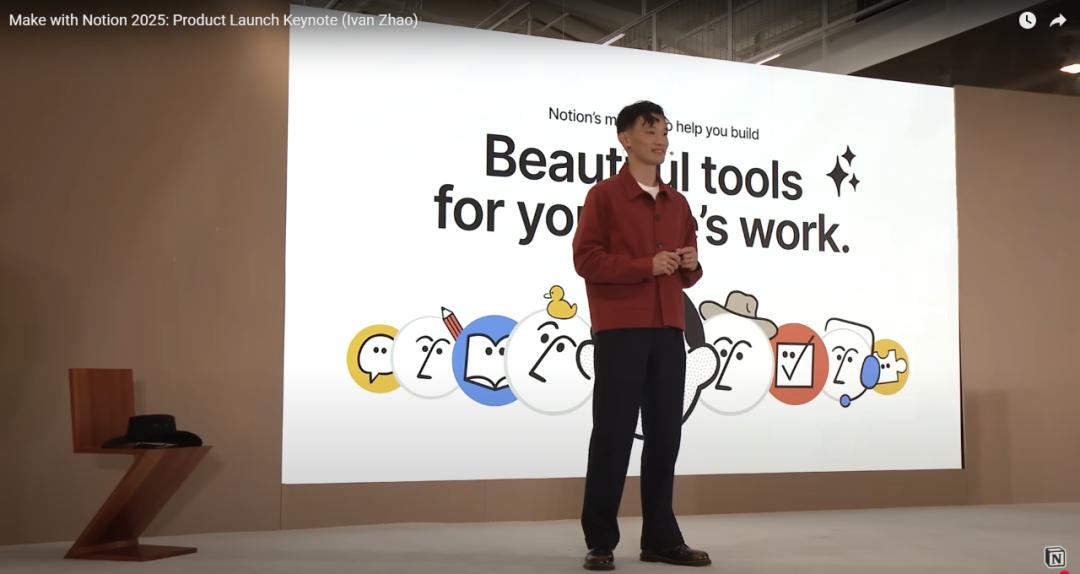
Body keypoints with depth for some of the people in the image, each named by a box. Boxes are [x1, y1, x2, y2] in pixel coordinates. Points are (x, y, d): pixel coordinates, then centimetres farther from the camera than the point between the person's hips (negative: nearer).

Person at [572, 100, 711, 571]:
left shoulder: (678, 203, 18)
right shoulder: (604, 195, 0)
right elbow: (585, 258, -10)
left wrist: (690, 266, 0)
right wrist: (646, 265, -16)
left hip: (668, 330, 6)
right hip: (619, 330, -6)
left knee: (665, 433, 6)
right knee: (613, 433, -3)